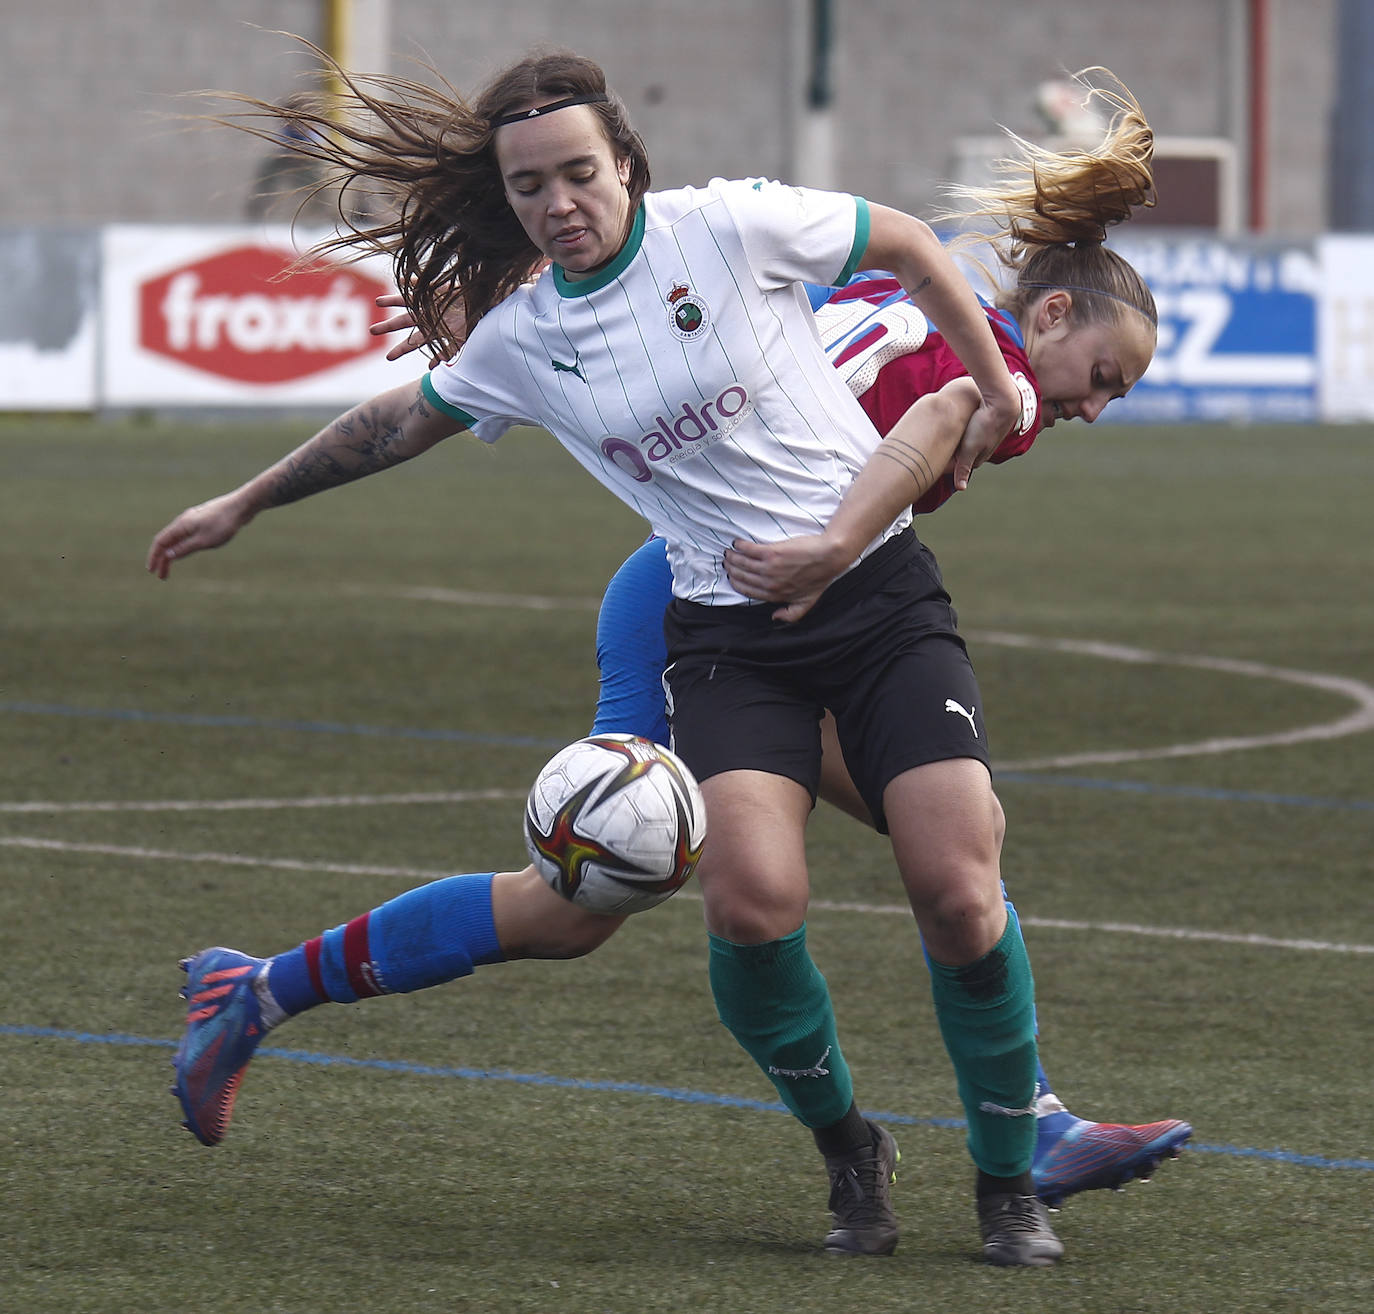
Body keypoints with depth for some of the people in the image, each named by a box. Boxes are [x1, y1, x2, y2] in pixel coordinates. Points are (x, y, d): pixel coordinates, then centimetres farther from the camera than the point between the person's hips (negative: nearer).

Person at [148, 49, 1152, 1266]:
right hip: (728, 632, 2)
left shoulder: (727, 226, -7)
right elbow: (401, 420, 23)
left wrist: (994, 391, 15)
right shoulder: (519, 339, 4)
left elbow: (908, 244, 8)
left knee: (958, 891, -14)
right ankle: (847, 1151, 5)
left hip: (878, 587, -2)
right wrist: (246, 503, 32)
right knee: (753, 902, -22)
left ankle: (1010, 1183, 7)